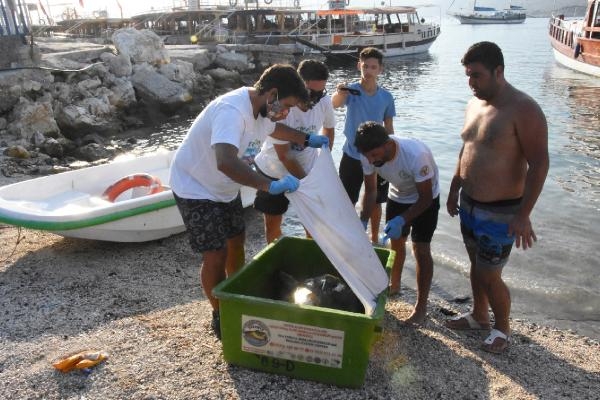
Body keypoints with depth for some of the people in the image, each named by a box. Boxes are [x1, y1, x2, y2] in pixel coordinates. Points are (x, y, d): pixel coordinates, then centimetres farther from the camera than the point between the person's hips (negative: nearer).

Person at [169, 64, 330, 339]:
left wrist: (307, 139, 17)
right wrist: (271, 186, -50)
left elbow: (273, 128, 21)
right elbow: (226, 162, -50)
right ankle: (219, 316, 16)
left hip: (224, 187, 9)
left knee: (236, 242, 16)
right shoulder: (231, 110, -33)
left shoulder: (260, 109, -5)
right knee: (216, 255, -7)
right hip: (196, 189, -9)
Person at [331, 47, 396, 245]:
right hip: (352, 156, -2)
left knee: (375, 201, 16)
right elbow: (334, 104, -34)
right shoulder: (351, 90, -11)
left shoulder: (386, 97, -2)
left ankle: (374, 238, 35)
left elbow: (389, 128, 7)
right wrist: (338, 93, -57)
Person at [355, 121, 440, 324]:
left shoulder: (416, 154, -41)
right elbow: (371, 191, -12)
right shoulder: (368, 155, -26)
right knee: (396, 242, 17)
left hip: (425, 199, -5)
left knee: (420, 249, -9)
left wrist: (401, 220, -41)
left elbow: (425, 197, -29)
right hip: (397, 197, 5)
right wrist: (362, 222, -24)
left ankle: (421, 307, 5)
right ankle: (394, 285, 41)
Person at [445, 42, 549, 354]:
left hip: (499, 212, -7)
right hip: (469, 205, 7)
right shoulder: (474, 105, 5)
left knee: (489, 275, 3)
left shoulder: (523, 109, -19)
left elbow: (539, 163, -20)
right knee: (476, 265, 21)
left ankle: (502, 328, 29)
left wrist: (523, 215, -22)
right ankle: (479, 316, 42)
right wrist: (454, 190, 17)